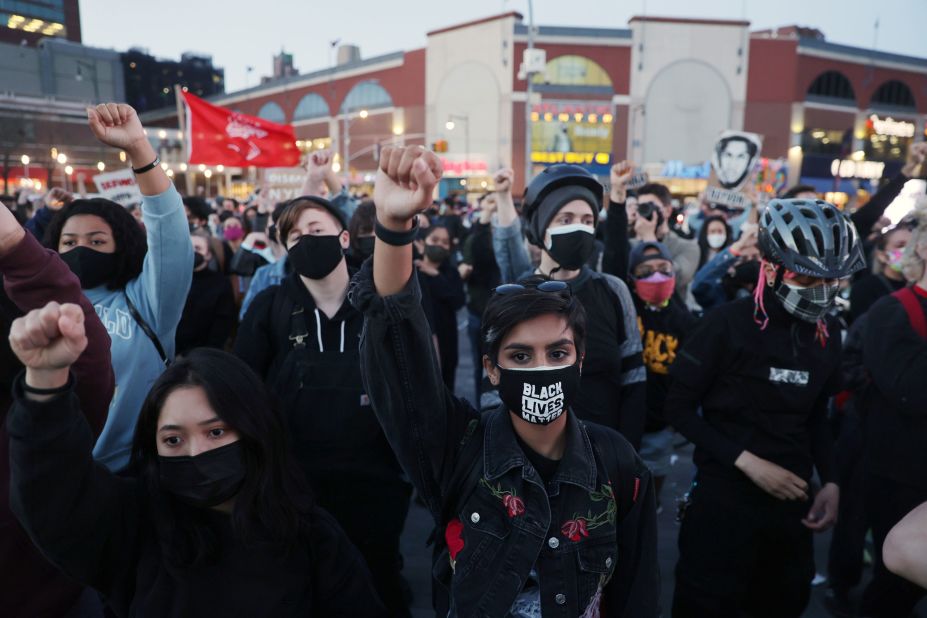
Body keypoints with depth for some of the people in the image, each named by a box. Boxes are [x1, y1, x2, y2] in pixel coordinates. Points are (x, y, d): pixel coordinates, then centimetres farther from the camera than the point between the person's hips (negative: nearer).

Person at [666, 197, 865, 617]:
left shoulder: (827, 335, 4)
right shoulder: (728, 323, -15)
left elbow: (816, 418, 15)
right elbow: (679, 409, -13)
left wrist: (830, 481, 2)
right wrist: (748, 462, -17)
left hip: (792, 499, 6)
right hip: (724, 497, -6)